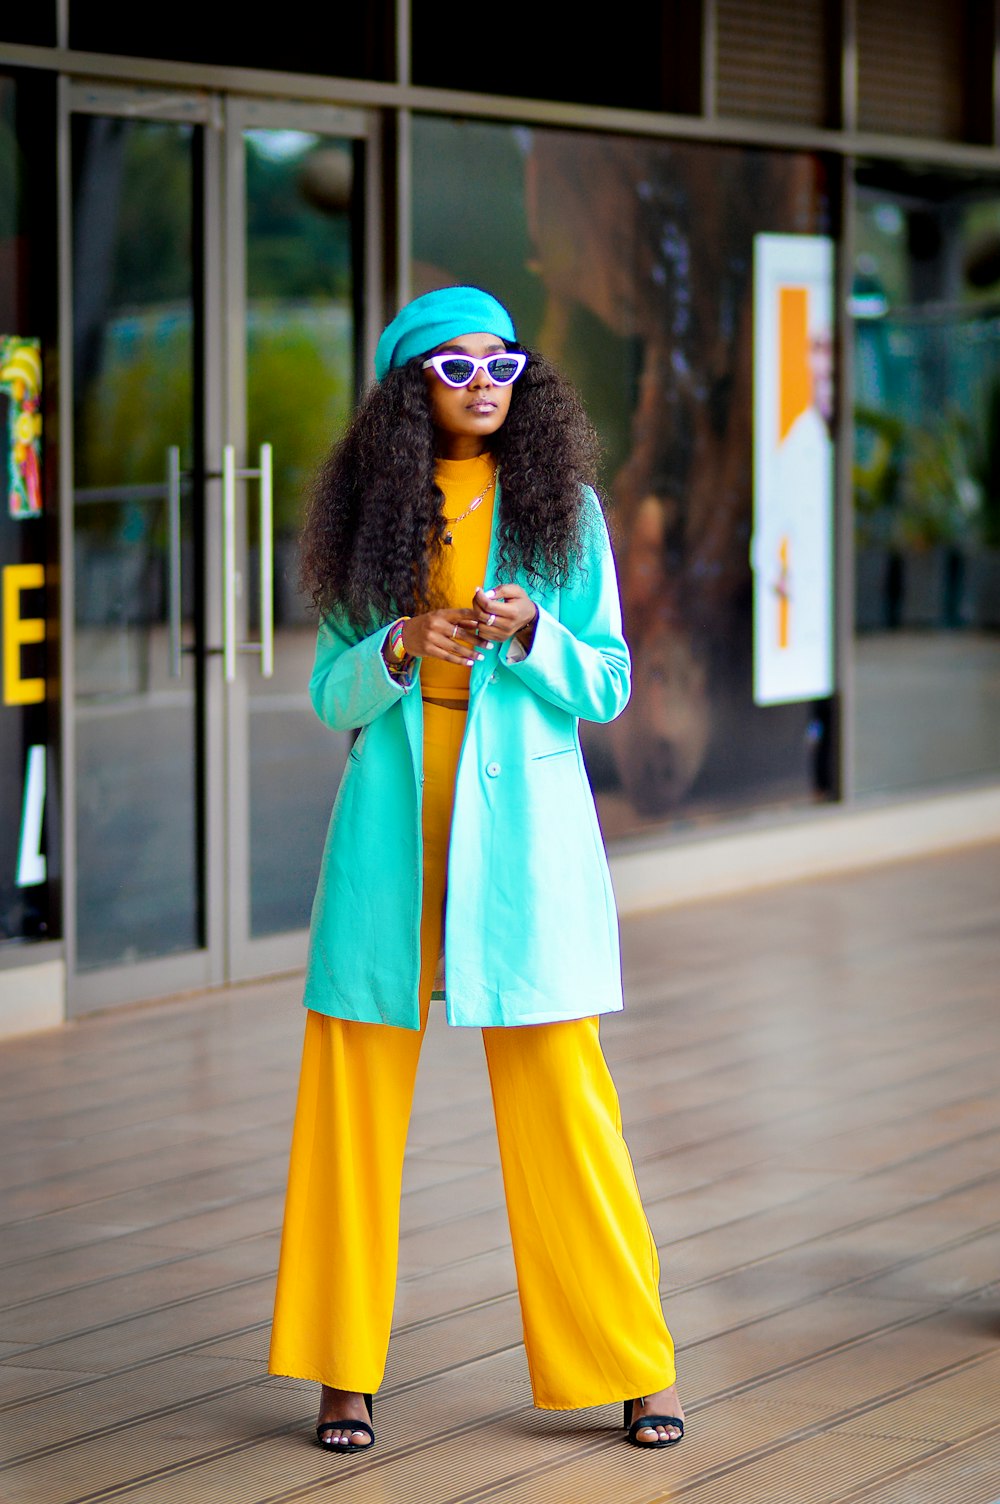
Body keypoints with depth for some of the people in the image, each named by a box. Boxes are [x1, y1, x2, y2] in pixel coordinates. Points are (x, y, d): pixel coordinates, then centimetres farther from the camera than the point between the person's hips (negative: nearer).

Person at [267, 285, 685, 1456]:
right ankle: (344, 1369, 11)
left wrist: (528, 634, -15)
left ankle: (630, 1366, 8)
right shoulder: (371, 512, 7)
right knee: (356, 1083, 1)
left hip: (522, 815, -1)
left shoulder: (563, 508, 5)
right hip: (393, 812, 1)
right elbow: (329, 694, 8)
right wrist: (399, 648, -12)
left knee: (559, 1090, -3)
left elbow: (609, 686, 3)